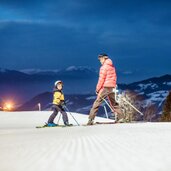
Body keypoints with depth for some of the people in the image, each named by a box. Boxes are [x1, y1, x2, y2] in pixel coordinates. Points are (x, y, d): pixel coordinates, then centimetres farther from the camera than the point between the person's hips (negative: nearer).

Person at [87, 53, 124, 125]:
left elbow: (101, 79, -11)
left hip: (105, 87, -7)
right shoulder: (112, 67, 15)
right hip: (112, 87, 7)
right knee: (113, 103, 16)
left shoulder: (104, 67, -7)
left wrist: (97, 89, -6)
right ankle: (120, 117, 10)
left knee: (97, 102, -8)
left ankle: (91, 119, -14)